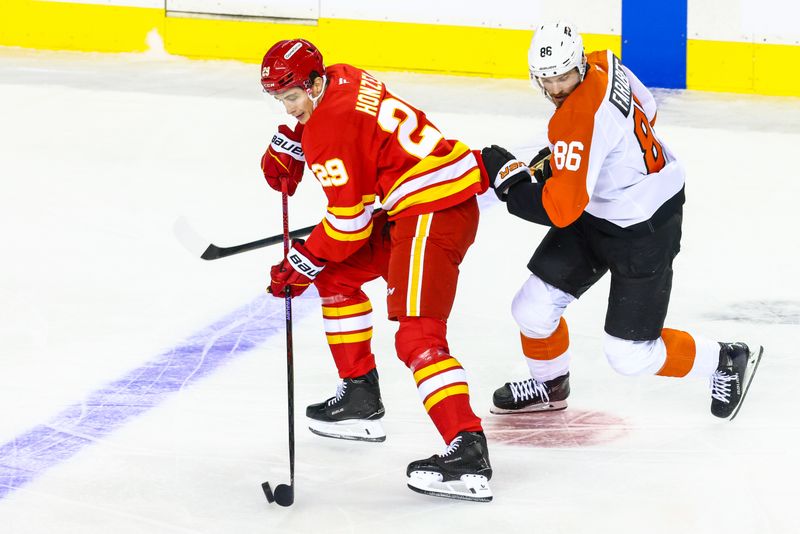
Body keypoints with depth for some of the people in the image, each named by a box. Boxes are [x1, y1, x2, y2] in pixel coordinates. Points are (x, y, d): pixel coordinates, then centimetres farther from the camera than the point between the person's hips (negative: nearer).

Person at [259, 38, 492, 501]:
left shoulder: (331, 128, -16)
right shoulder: (342, 79, 11)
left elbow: (349, 219, -13)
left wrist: (303, 264, -3)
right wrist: (288, 146, 19)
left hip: (434, 209, -11)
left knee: (417, 336, -20)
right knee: (336, 276, 23)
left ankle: (468, 453, -32)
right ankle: (360, 399, 31)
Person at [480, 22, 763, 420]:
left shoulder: (580, 120, -34)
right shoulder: (603, 65, -8)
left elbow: (560, 208, -35)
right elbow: (646, 111, 13)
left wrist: (508, 175, -22)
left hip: (644, 231, -9)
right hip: (595, 213, 9)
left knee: (630, 355, -1)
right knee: (533, 308, 6)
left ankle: (727, 362, 23)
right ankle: (549, 385, 36)